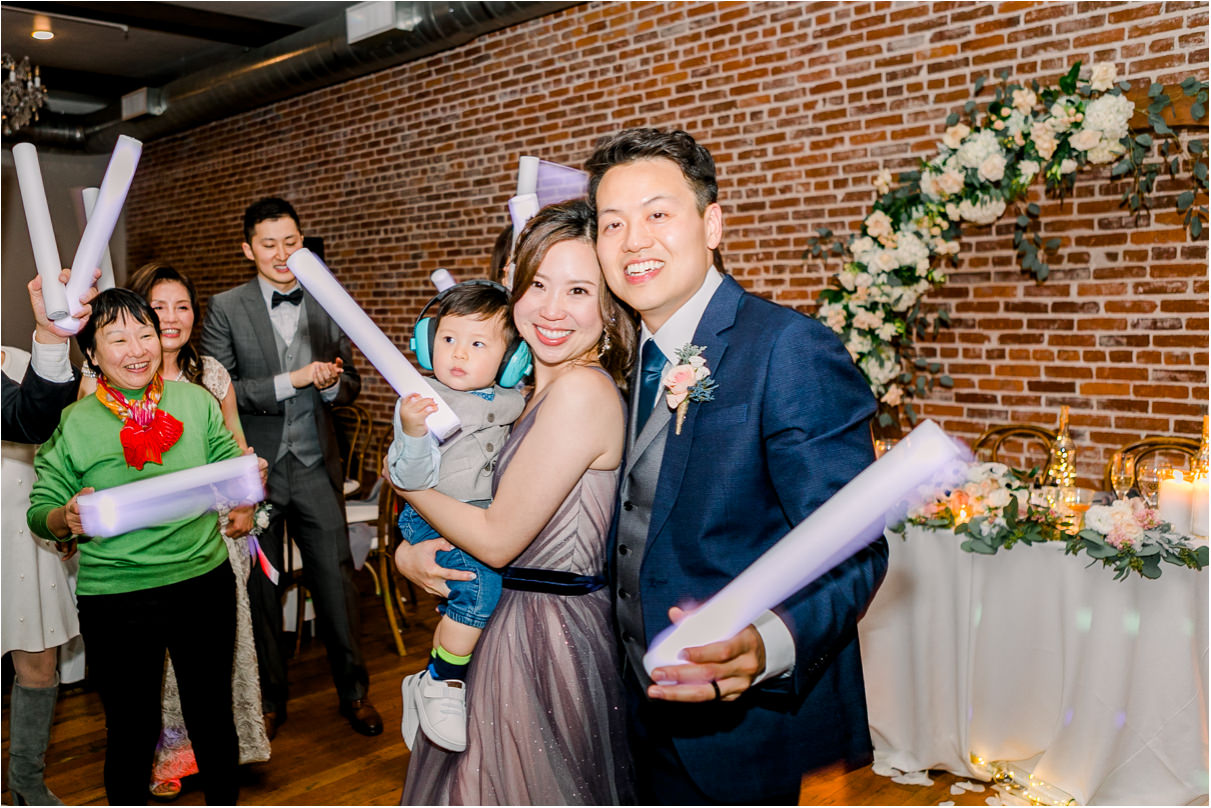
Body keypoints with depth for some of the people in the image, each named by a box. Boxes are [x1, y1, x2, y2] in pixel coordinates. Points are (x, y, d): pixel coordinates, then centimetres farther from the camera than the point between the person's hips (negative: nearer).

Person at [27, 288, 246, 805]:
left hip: (204, 582, 2)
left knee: (212, 717, 17)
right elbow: (39, 513, 0)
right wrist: (67, 519, -21)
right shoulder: (71, 424, -5)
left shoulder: (195, 401, 0)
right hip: (115, 599, -2)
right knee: (132, 730, 12)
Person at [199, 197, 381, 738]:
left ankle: (354, 691, 22)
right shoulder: (225, 308, -3)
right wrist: (291, 380, -19)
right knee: (260, 587, 11)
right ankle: (270, 698, 29)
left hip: (315, 466, 1)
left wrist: (331, 383, -13)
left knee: (336, 580, 4)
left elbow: (350, 383, 10)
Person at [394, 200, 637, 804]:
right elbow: (481, 496, 9)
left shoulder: (581, 391, -23)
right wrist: (408, 551, -10)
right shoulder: (539, 393, 6)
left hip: (543, 635, -9)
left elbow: (497, 539, -20)